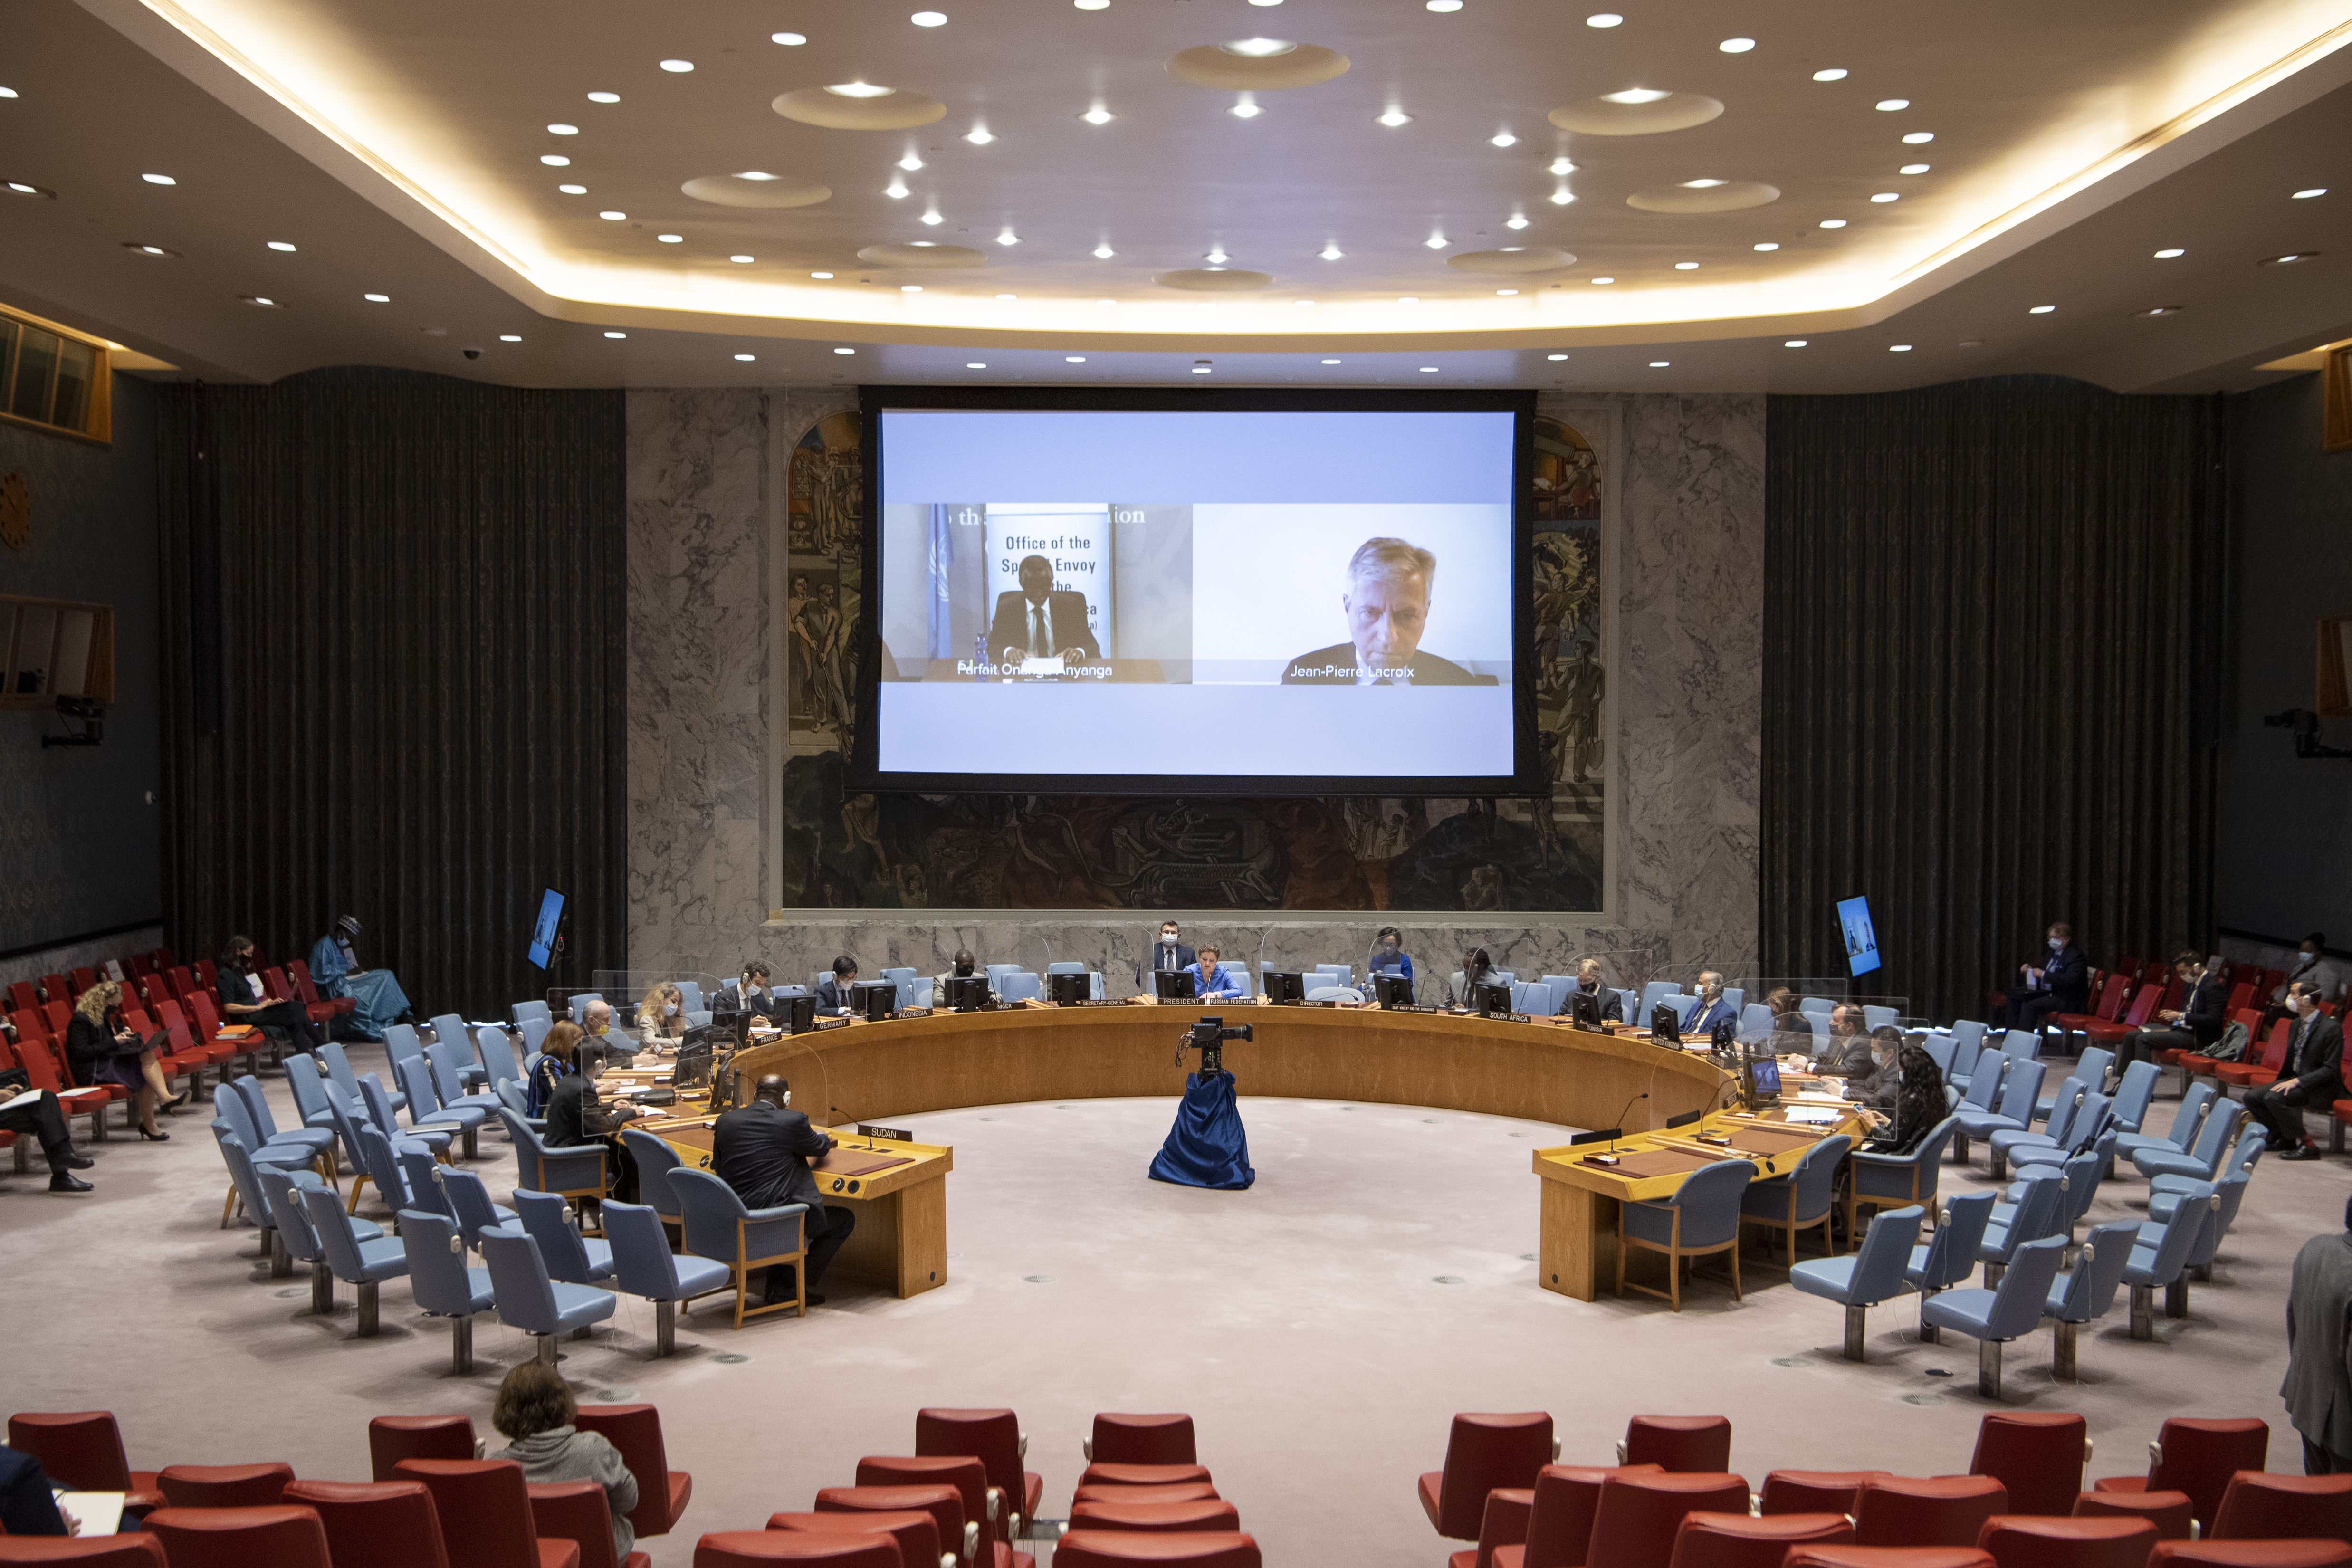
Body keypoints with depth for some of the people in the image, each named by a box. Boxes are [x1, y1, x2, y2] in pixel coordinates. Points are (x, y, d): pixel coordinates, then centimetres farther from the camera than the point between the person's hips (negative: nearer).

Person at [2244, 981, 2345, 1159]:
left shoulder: (2332, 1029, -16)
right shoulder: (2296, 1025, 10)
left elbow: (2330, 1070, -20)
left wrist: (2297, 1082, -26)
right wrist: (2280, 1083, 14)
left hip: (2320, 1089, -8)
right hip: (2295, 1080, 8)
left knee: (2273, 1098, -31)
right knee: (2251, 1097, -7)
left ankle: (2307, 1145, -19)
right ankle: (2283, 1138, 8)